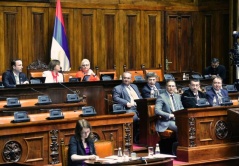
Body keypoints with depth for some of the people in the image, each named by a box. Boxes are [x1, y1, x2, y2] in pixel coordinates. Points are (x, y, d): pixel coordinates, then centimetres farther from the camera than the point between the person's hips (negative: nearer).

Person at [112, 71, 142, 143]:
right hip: (129, 109, -5)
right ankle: (136, 138, -18)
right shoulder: (117, 88, 11)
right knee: (135, 118, -35)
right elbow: (115, 98, -5)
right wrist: (126, 103, -18)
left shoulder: (134, 86, 30)